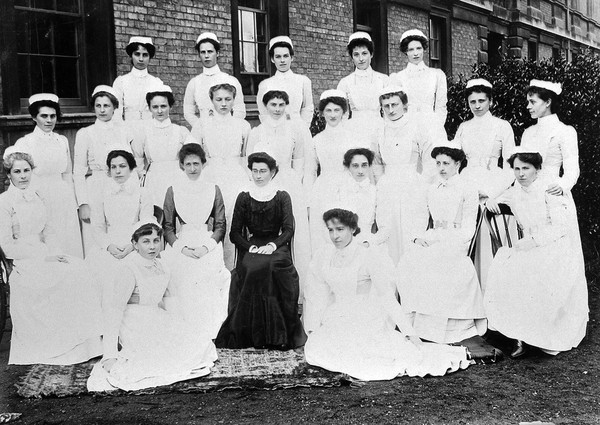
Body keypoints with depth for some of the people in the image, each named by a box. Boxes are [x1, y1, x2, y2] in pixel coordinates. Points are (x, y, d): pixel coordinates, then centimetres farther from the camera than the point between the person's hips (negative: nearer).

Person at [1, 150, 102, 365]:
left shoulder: (38, 197, 13)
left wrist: (56, 253, -5)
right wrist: (44, 257, -15)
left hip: (44, 254, 6)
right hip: (22, 261, -6)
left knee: (79, 268, -17)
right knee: (67, 275, -25)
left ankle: (83, 344, -13)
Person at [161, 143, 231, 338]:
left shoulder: (213, 189, 9)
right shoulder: (173, 190, 8)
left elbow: (220, 225, 8)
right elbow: (167, 226, 8)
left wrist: (206, 247, -7)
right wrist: (182, 247, -7)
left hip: (208, 246, 0)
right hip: (180, 247, 0)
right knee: (183, 289, -14)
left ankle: (209, 334, -6)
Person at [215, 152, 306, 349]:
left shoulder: (282, 197, 9)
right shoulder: (244, 198, 11)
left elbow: (288, 230, 1)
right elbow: (235, 233, 6)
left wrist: (272, 245, -17)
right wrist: (251, 247, -12)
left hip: (276, 246, -1)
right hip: (251, 247, 1)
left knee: (271, 265, -33)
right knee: (253, 268, -32)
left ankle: (278, 336, -23)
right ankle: (254, 334, -24)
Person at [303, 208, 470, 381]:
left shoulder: (368, 257, -14)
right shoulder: (324, 255, -1)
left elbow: (387, 296, -13)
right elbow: (315, 294, 6)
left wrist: (410, 334, -16)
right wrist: (313, 329, 1)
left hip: (366, 320, -4)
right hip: (335, 319, 4)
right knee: (314, 351, -16)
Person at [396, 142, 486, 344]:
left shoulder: (467, 192, 2)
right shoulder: (431, 190, 19)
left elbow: (467, 231, -3)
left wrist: (436, 239, -14)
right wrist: (418, 237, -2)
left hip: (455, 244, -5)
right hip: (430, 241, 5)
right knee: (407, 262, -24)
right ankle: (414, 322, -18)